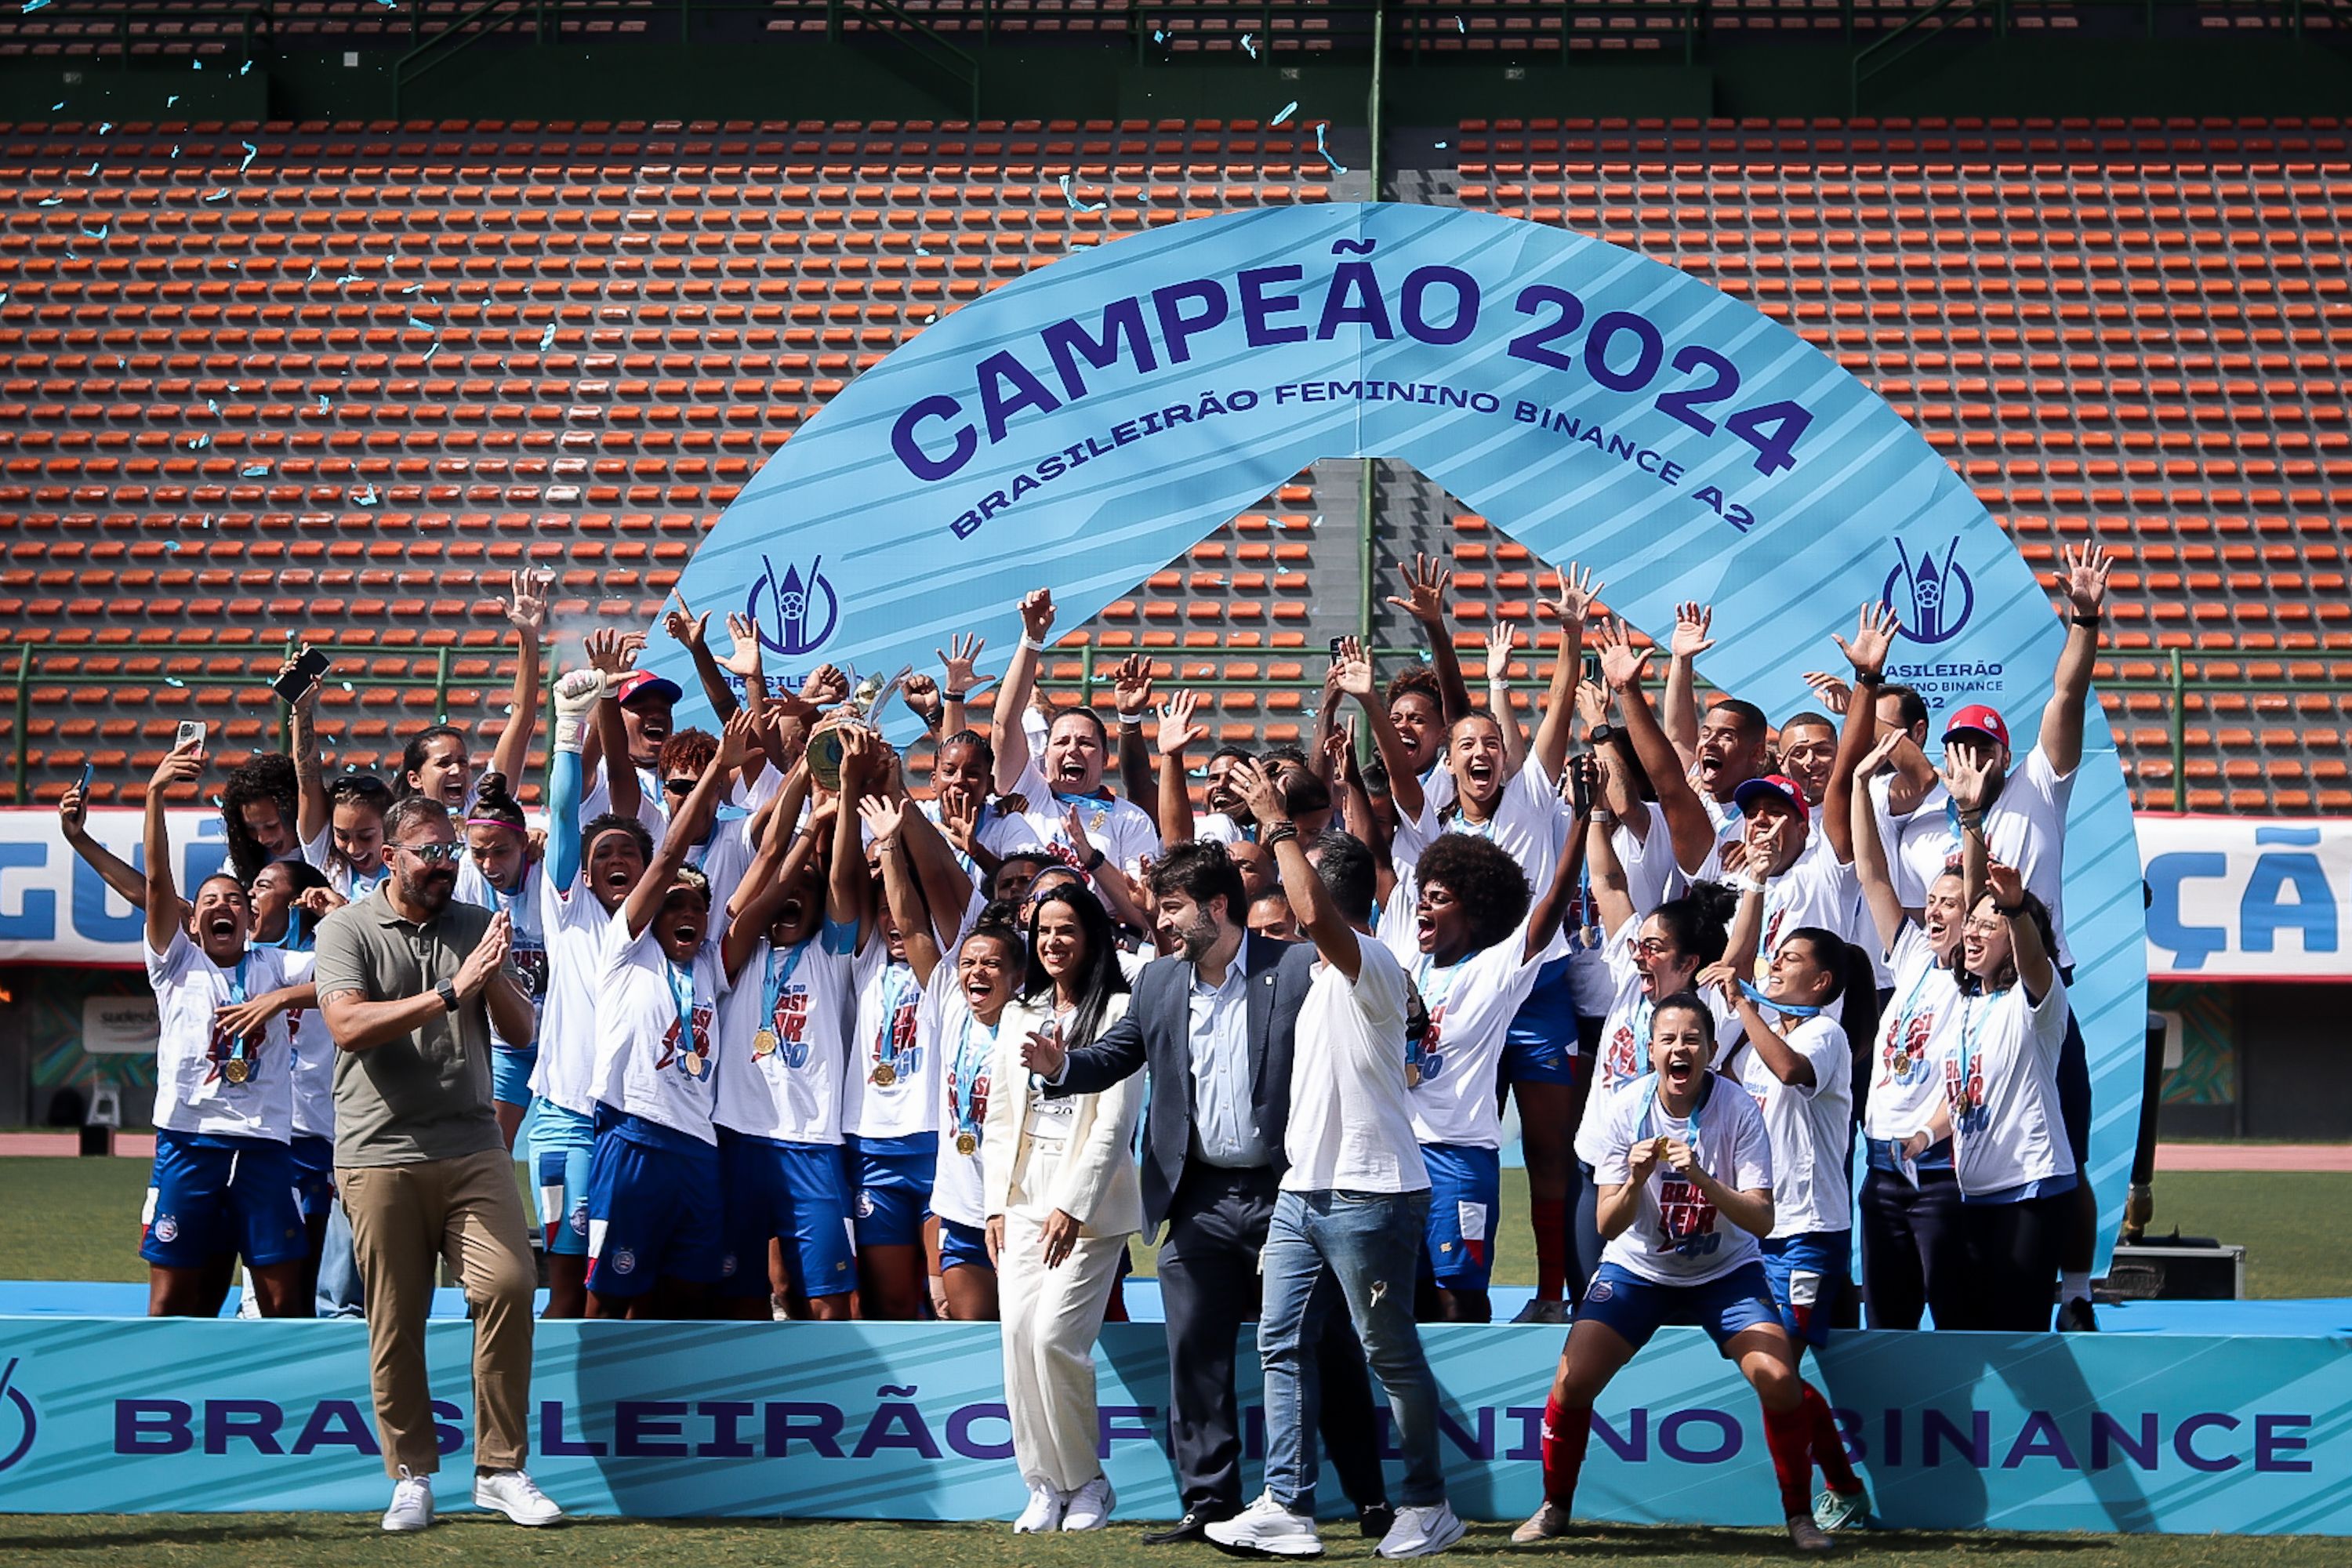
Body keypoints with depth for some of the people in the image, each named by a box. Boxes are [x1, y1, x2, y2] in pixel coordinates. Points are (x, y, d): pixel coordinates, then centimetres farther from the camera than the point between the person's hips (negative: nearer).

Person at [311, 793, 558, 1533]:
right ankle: (412, 1477, 13)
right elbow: (348, 1025, -14)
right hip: (381, 1156, -2)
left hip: (473, 1147, 2)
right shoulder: (348, 929, 2)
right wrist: (451, 991, -18)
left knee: (509, 1285, -12)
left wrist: (493, 976, -10)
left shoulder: (478, 925, 13)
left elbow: (522, 1029, 10)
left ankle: (501, 1470, -2)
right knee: (396, 1320, 0)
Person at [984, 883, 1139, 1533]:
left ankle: (1086, 1482, 1)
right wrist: (996, 1202, 6)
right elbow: (1000, 1116, 16)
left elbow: (1117, 1120, -10)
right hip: (1023, 1196, 6)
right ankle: (1045, 1486, 5)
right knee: (1018, 1334, -3)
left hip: (1089, 1199, -6)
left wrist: (1073, 1206, -15)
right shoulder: (1019, 1014, 16)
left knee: (1055, 1337, -14)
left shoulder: (1118, 1012, -4)